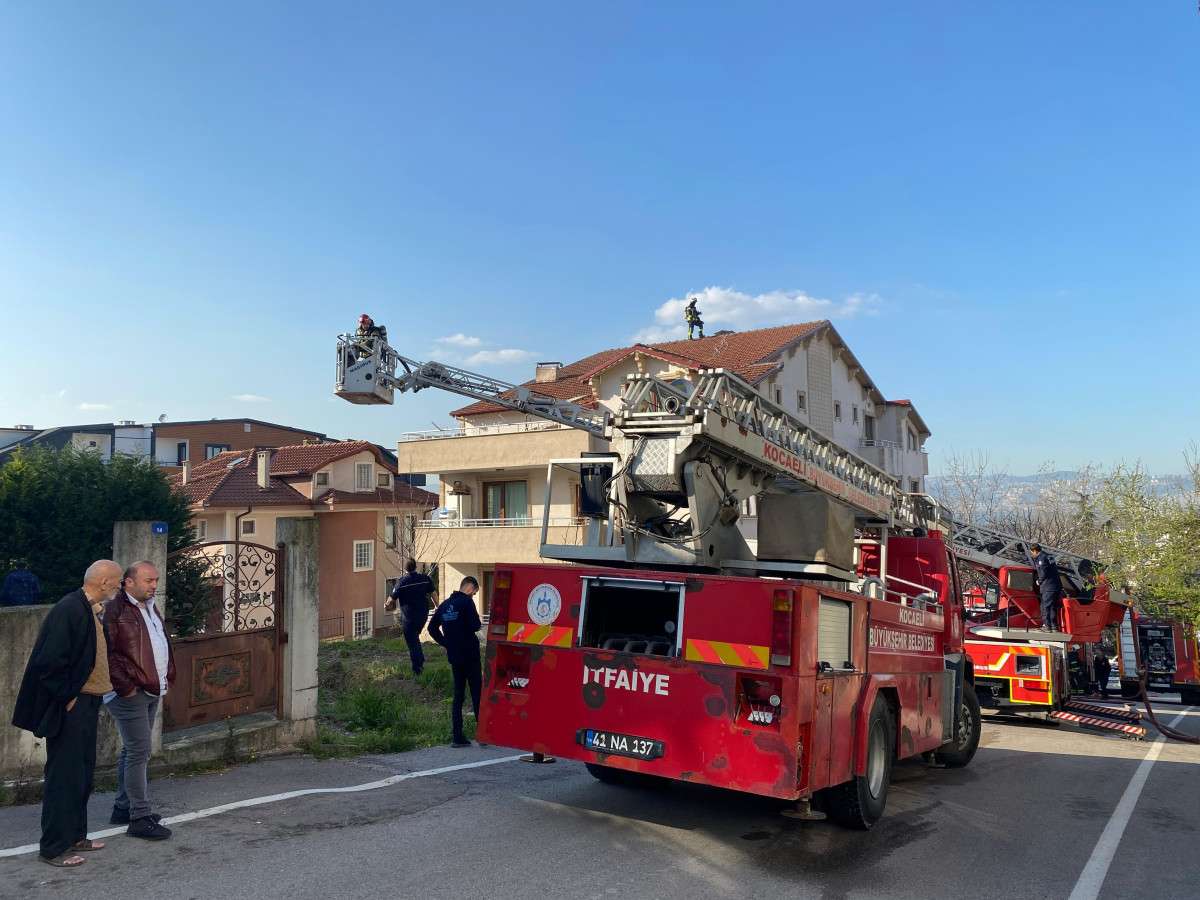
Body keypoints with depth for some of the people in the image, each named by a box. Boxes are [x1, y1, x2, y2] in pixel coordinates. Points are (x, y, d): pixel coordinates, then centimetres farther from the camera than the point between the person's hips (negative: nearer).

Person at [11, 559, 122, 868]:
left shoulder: (91, 610, 9)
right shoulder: (69, 610, -21)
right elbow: (49, 661, -24)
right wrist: (66, 698, -16)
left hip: (86, 706, 10)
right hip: (70, 708, -10)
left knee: (82, 773, 17)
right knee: (64, 776, 0)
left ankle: (74, 836, 29)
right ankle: (53, 848, 11)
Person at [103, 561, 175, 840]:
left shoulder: (150, 608, 15)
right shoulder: (114, 610, -14)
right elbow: (107, 653, -20)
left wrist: (167, 676, 16)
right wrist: (125, 686, -20)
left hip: (151, 691, 9)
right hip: (130, 692, -9)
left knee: (133, 750, 17)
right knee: (139, 752, -7)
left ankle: (123, 808, 28)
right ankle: (140, 817, 0)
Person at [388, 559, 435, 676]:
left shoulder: (401, 582, -14)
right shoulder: (424, 578, -4)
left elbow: (393, 598, -3)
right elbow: (432, 592, 6)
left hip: (409, 616, -4)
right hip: (423, 614, 4)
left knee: (411, 641, 5)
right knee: (415, 637, 26)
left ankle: (417, 669, 6)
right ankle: (421, 660, 19)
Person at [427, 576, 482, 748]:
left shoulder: (445, 604, 11)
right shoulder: (466, 602, -11)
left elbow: (432, 628, 12)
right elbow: (475, 625, -20)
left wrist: (447, 643, 11)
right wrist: (479, 623, 3)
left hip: (453, 656, 6)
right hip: (469, 655, -6)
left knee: (458, 695, 10)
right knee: (477, 693, 1)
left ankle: (457, 737, 9)